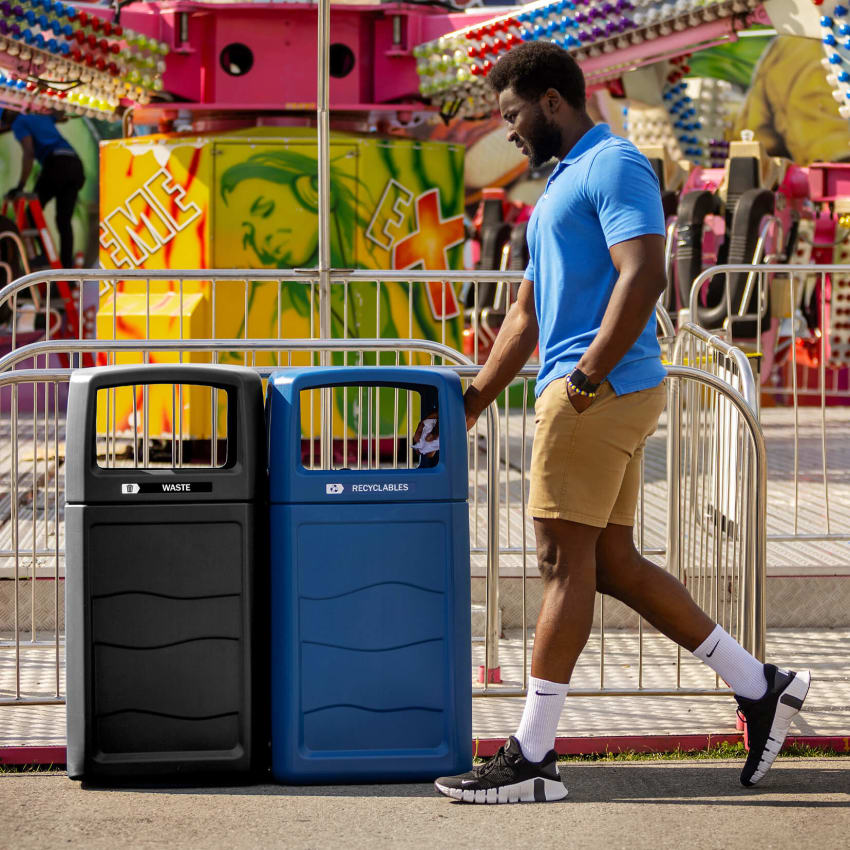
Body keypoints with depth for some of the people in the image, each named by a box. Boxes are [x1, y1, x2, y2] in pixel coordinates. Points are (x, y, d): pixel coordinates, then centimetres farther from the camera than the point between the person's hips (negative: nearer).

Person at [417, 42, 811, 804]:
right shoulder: (561, 185, 23)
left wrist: (587, 378, -22)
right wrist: (470, 406, 23)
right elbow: (527, 315, 26)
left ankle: (532, 758, -5)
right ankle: (760, 688, 16)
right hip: (578, 393, 10)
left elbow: (643, 276, -21)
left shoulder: (612, 165, -7)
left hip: (603, 390, -10)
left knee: (567, 562, -8)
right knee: (612, 564, 10)